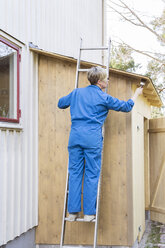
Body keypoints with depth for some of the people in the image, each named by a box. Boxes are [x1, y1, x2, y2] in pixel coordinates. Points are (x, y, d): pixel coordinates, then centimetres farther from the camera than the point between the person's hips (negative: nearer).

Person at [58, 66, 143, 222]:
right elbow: (126, 107, 11)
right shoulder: (104, 98, 2)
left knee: (75, 173, 6)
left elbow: (61, 103, 28)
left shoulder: (77, 93, 13)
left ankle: (72, 212, 7)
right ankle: (88, 212, 3)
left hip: (75, 136, 4)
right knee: (91, 175, 2)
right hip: (92, 139, -4)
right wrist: (136, 94, 29)